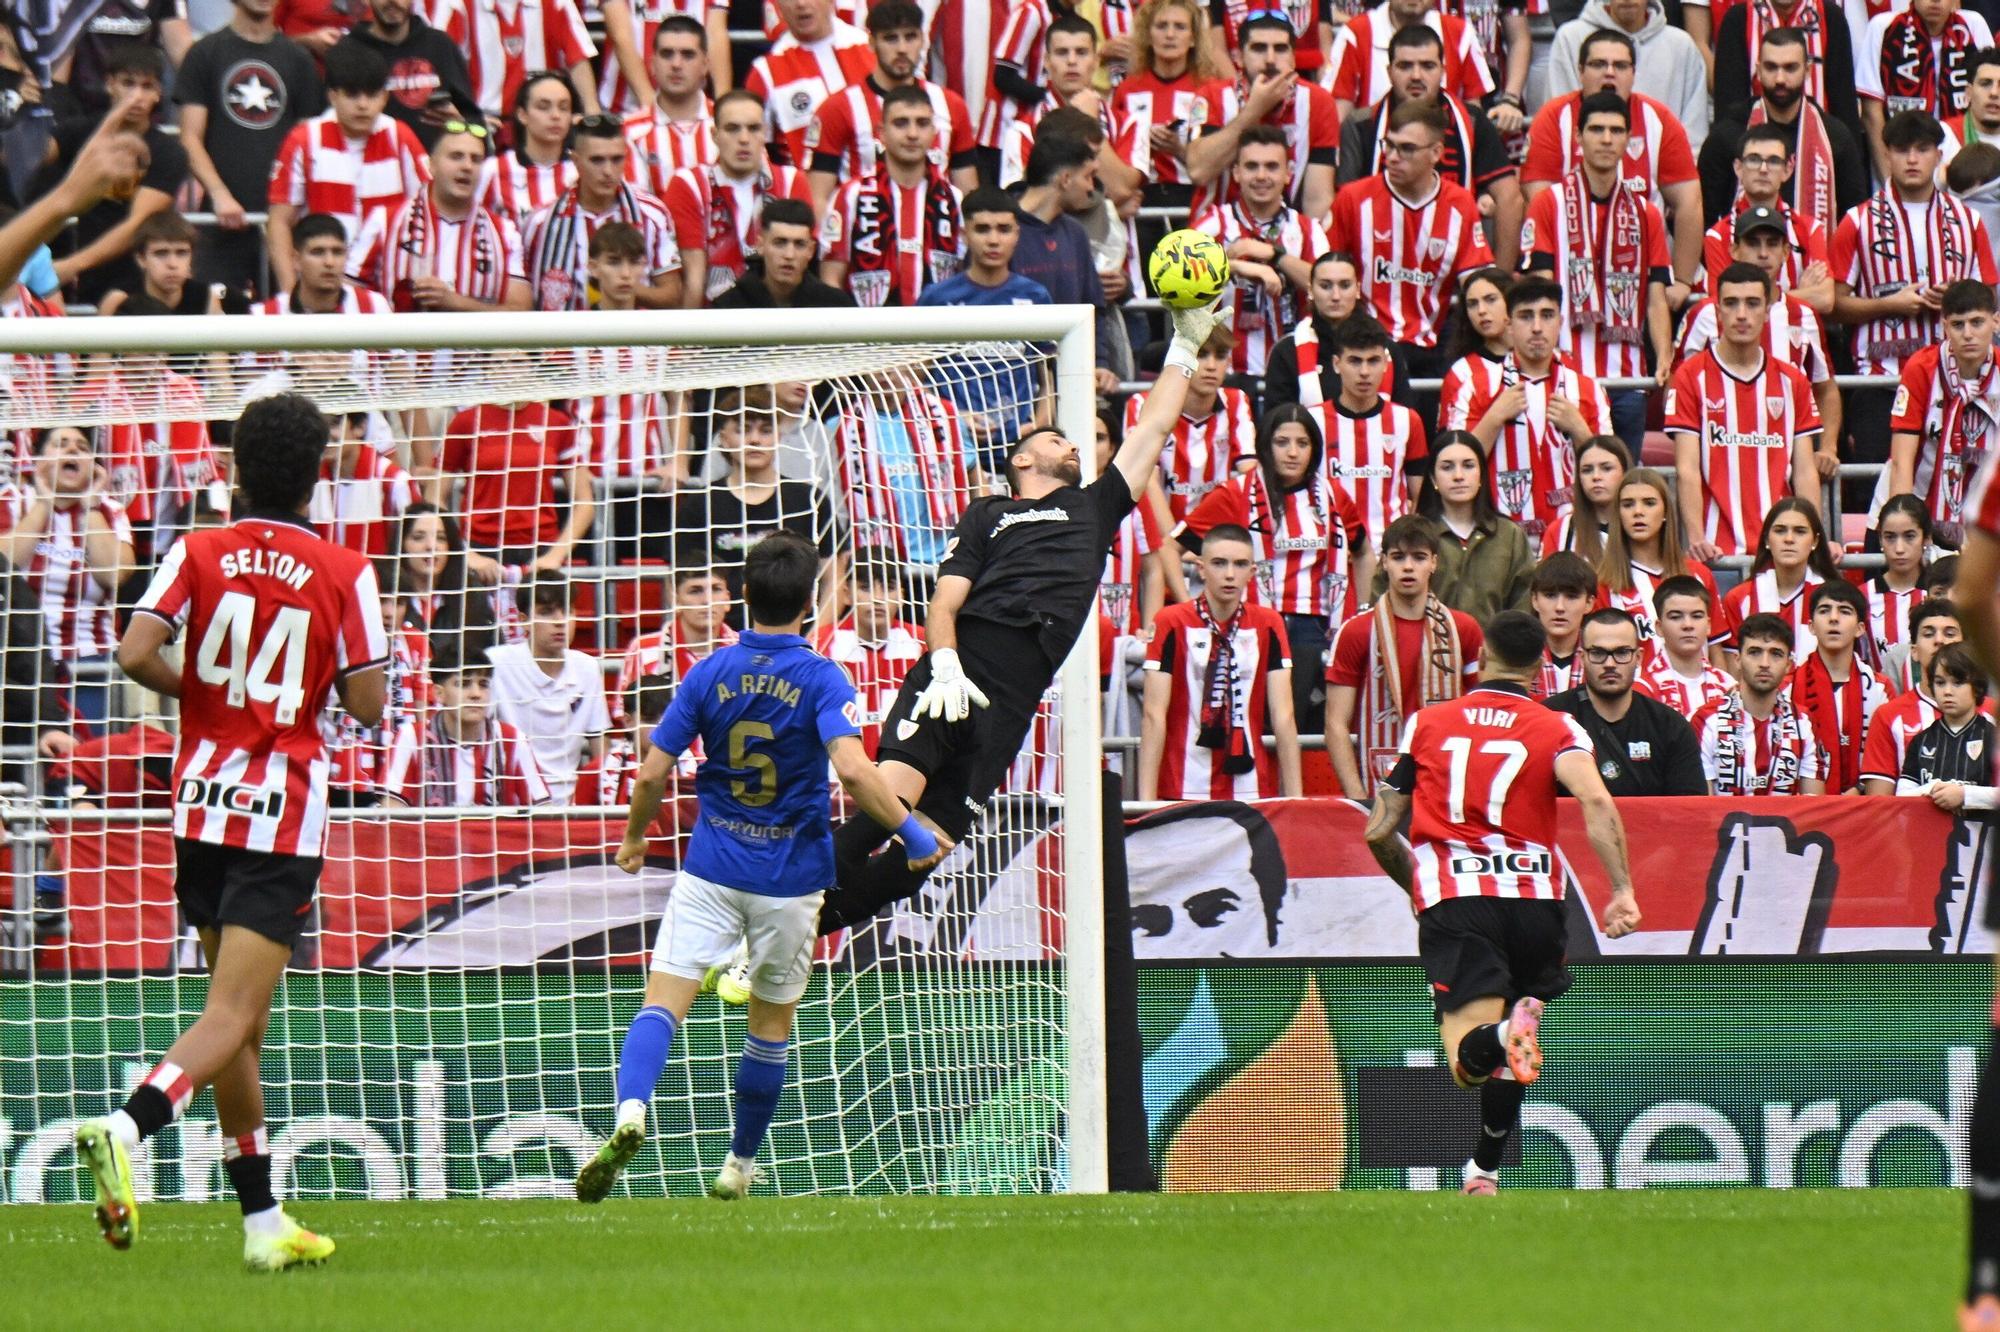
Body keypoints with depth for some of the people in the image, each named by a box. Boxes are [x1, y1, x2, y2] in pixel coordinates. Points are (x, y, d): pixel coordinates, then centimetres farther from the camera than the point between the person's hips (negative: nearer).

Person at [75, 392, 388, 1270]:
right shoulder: (342, 573, -4)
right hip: (283, 810, -4)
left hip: (201, 802, 4)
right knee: (232, 1018, -10)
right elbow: (367, 705, -5)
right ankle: (125, 1128, -35)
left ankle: (263, 1221, 17)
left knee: (238, 1017, 14)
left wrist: (194, 691, 8)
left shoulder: (199, 554, 1)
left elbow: (136, 653, -12)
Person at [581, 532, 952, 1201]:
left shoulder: (710, 674, -2)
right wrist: (911, 829, -14)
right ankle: (740, 1168, 24)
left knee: (664, 999, -6)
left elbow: (653, 774, -1)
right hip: (789, 879, -1)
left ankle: (631, 1114, -33)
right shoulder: (820, 680, -9)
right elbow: (853, 771, -25)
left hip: (711, 868, 1)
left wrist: (634, 838, 17)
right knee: (772, 1020, 16)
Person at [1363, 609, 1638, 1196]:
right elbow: (1595, 801, -12)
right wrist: (1623, 891, -14)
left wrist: (1416, 886, 36)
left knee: (1471, 1057, -15)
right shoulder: (1558, 729, 9)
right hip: (1534, 899, 1)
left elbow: (1379, 832, 18)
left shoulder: (1427, 724, 15)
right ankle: (1484, 1170, 15)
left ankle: (1503, 1036, -48)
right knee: (1509, 1054, 24)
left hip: (1451, 900, -1)